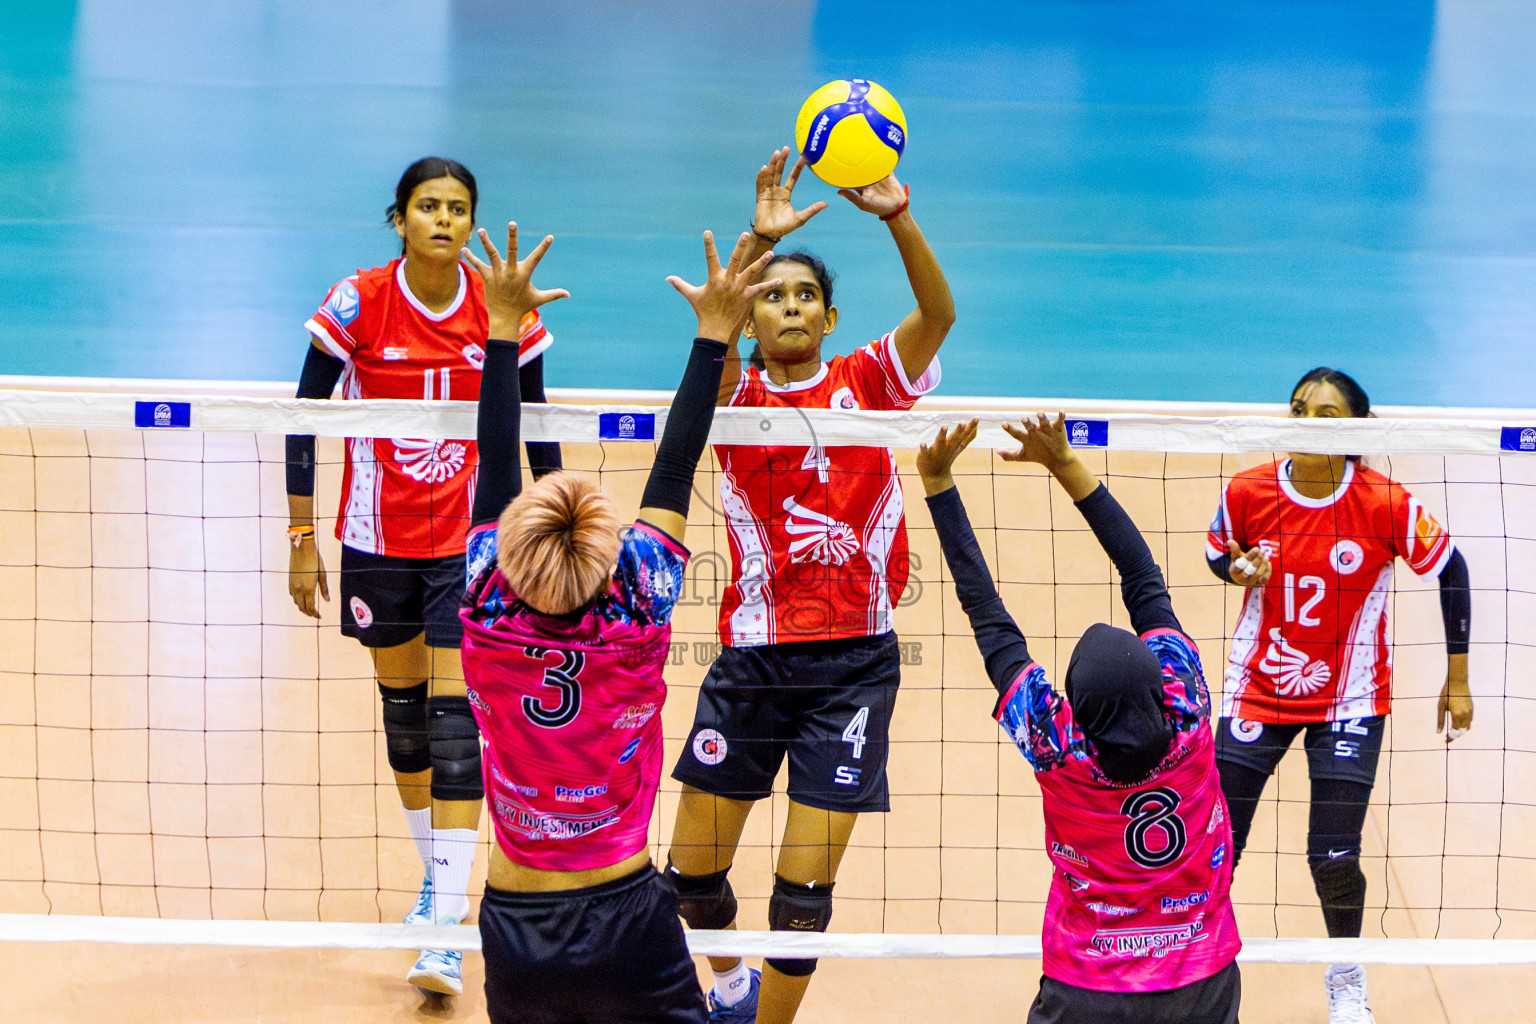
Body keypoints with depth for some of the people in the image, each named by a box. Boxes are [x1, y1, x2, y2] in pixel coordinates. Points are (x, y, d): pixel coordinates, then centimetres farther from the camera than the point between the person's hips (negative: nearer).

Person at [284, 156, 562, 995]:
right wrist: (302, 540, -5)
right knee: (403, 704, 12)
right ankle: (435, 872, 33)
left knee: (456, 712, -10)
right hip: (378, 540, 1)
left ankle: (446, 926, -13)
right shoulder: (356, 304, -10)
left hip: (470, 540, -1)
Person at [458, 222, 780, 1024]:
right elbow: (674, 470, -9)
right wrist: (714, 332, -2)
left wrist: (505, 326, 4)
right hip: (628, 927, -2)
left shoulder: (489, 625, -12)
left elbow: (496, 468, -3)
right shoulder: (634, 626, -16)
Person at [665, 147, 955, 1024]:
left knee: (805, 888, -5)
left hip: (855, 662, -1)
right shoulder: (733, 395, 1)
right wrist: (759, 242, -39)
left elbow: (939, 314, -16)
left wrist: (898, 217, -33)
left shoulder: (867, 384, 2)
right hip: (755, 656, 1)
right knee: (693, 871, 9)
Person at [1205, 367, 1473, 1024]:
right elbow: (1218, 554, 9)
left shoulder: (1386, 506, -18)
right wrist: (1238, 570, -17)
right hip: (1256, 690, 2)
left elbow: (1450, 569, -4)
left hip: (1348, 700, -2)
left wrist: (1457, 678, 0)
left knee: (1334, 856, -5)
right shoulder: (1246, 493, -12)